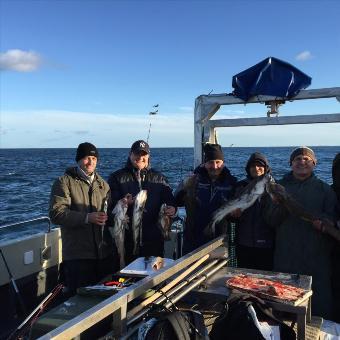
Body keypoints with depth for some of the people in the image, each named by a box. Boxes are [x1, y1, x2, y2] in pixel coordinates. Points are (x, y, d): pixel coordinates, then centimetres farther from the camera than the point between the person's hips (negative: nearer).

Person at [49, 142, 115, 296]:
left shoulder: (102, 184, 14)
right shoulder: (64, 182, -4)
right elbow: (56, 213, -15)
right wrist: (86, 218, -25)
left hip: (104, 253, 5)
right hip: (77, 255, -5)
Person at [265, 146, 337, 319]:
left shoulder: (324, 189, 7)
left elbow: (333, 219, 5)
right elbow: (270, 219, 5)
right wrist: (281, 205, -15)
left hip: (316, 255, -1)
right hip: (286, 255, 1)